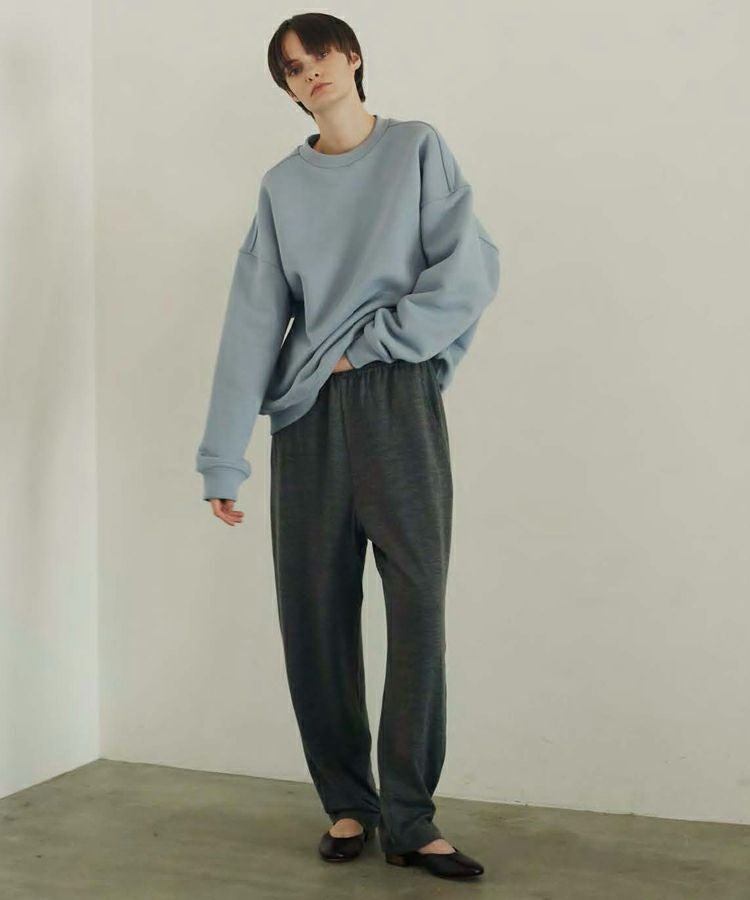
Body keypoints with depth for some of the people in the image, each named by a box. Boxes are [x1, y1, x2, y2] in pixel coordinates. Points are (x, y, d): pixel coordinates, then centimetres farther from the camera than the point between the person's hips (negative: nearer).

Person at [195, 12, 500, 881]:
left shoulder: (419, 148, 6)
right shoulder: (282, 186, 11)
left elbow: (470, 271, -5)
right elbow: (253, 319, 3)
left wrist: (370, 343, -10)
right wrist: (222, 457, -3)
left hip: (400, 405, -2)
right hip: (308, 416, 2)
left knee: (418, 607, -6)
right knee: (316, 612, 2)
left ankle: (409, 819, 1)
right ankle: (347, 804, 14)